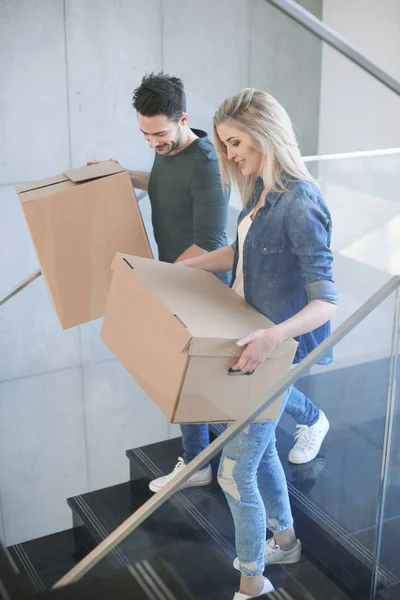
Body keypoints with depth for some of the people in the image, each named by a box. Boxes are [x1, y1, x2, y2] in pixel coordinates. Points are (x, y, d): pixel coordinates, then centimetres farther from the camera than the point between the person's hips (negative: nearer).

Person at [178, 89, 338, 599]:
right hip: (252, 341, 9)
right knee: (259, 448, 23)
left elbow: (325, 302, -26)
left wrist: (274, 336, -42)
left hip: (278, 351, -9)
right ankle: (284, 540, 47)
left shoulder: (300, 204, -24)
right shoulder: (262, 190, 4)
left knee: (236, 470, 0)